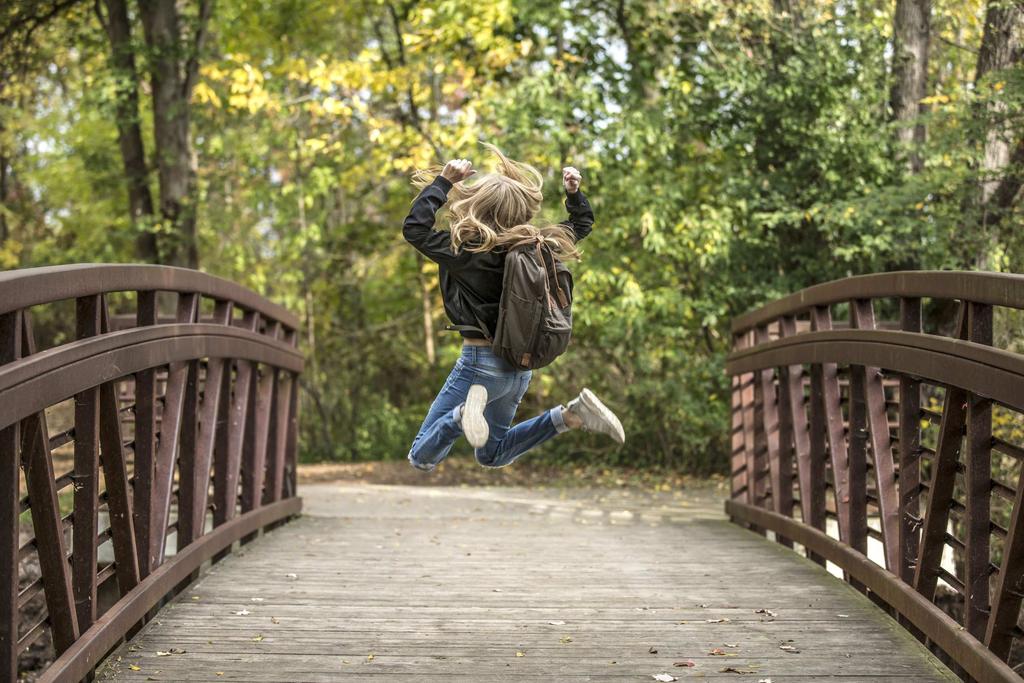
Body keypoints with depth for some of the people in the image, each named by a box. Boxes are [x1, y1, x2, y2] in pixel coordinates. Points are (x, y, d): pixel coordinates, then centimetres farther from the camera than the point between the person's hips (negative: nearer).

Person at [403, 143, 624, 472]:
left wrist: (443, 181, -13)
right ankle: (572, 415, 5)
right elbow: (582, 224, 17)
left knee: (421, 458, -1)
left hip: (482, 362, -7)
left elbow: (414, 228, -15)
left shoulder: (469, 251, -20)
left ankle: (466, 413, -30)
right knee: (492, 455, 25)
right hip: (520, 364, 7)